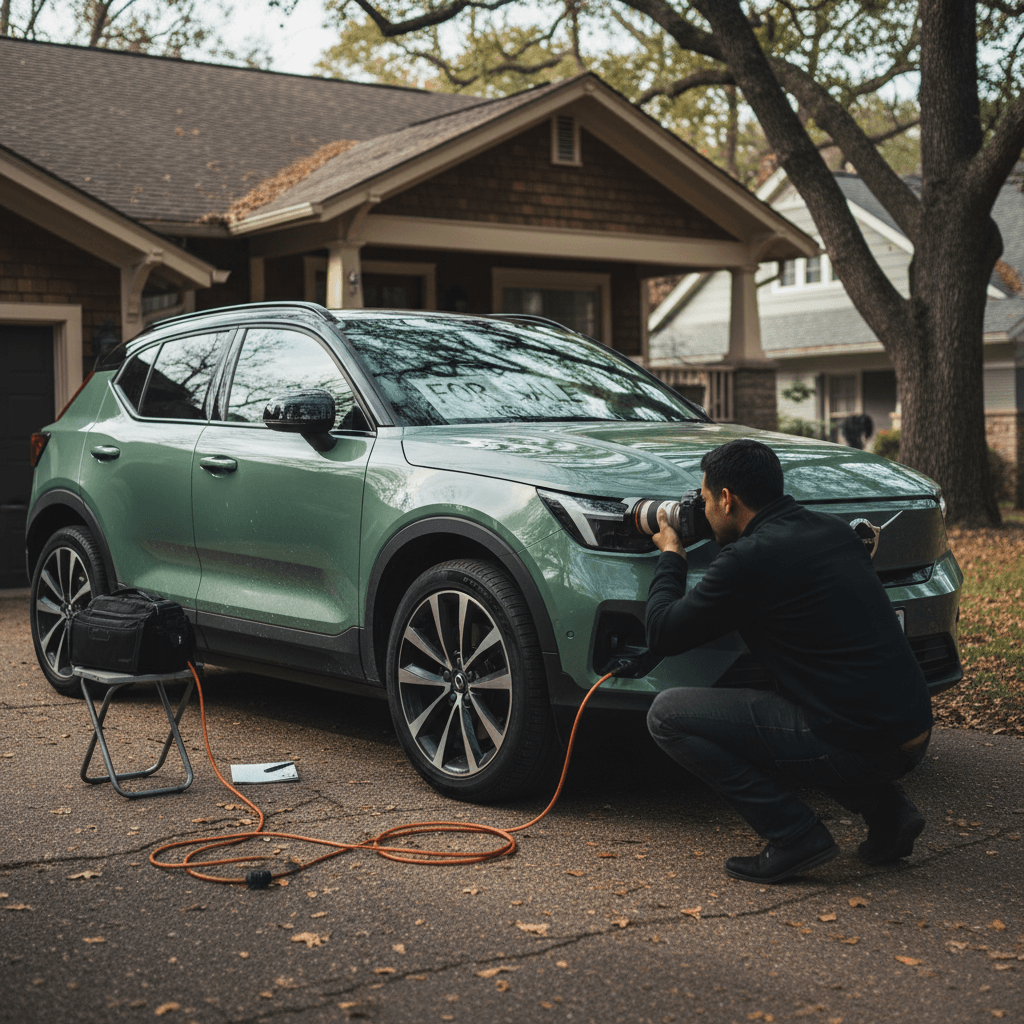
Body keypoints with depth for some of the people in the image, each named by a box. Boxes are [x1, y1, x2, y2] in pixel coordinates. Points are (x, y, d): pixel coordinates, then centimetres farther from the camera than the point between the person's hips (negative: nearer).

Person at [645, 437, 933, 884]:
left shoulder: (749, 558, -11)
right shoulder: (834, 530, 11)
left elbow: (663, 633, -3)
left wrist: (670, 556, 14)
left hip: (857, 745, -8)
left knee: (668, 715, -3)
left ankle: (795, 836, -4)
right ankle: (886, 808, 19)